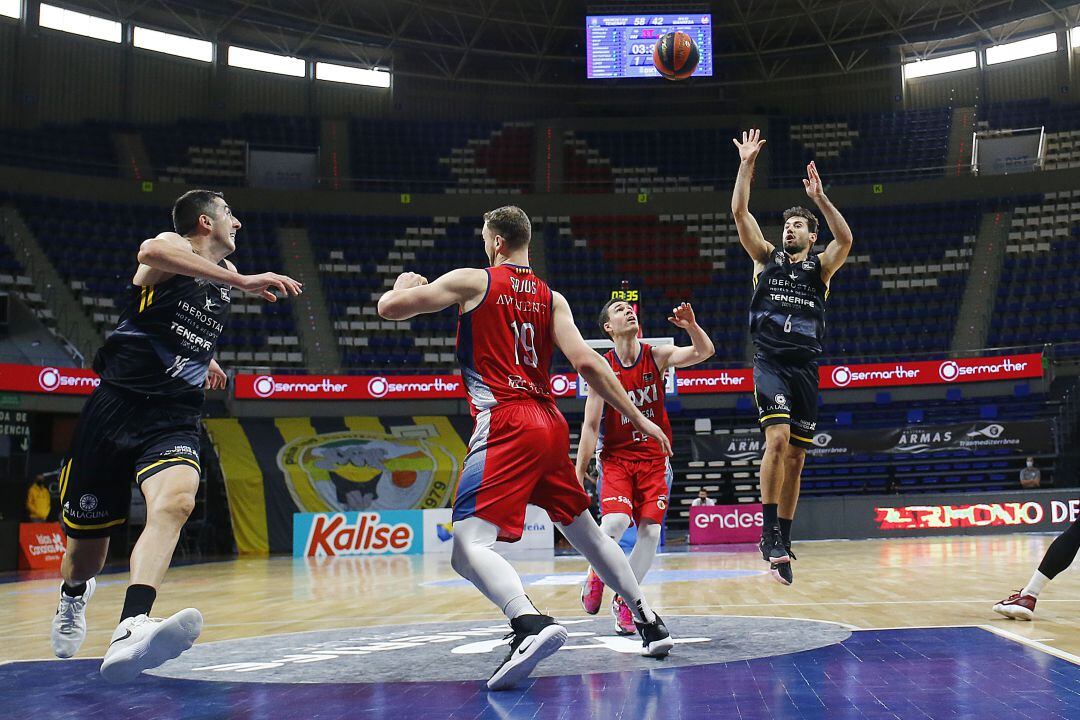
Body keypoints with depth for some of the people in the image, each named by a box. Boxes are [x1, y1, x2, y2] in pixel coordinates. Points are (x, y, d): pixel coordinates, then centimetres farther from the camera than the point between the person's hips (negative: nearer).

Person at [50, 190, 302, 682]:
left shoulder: (225, 273, 20)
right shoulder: (173, 246, -1)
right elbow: (151, 252, -30)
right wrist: (243, 283, -36)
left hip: (174, 419, 4)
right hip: (115, 406, -4)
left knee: (177, 500, -30)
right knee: (86, 541, 8)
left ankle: (131, 630, -49)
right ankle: (73, 596, 45)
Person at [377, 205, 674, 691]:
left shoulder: (473, 281, 1)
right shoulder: (552, 298, 13)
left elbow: (389, 308, 0)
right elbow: (586, 363, 1)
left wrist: (404, 284, 24)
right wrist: (638, 419, 6)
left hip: (506, 425, -7)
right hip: (551, 425, 7)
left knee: (467, 544, -16)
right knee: (585, 531, 23)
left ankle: (531, 624, -42)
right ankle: (650, 624, 27)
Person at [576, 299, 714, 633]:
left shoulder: (657, 356, -2)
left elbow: (704, 352, -13)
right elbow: (590, 426, -6)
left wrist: (692, 326, -34)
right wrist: (578, 476, -9)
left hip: (654, 459, 2)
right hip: (616, 458, -2)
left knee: (650, 532, -7)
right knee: (615, 521, -24)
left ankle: (624, 600, 11)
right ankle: (596, 574, 6)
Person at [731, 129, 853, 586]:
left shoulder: (820, 267, 11)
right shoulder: (766, 257, 12)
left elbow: (846, 239, -10)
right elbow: (739, 213, 2)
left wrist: (820, 197, -15)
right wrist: (746, 165, -3)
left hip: (806, 366, 2)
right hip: (770, 360, -2)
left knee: (795, 458, 5)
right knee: (778, 436, -24)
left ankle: (782, 543, 15)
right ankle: (769, 533, -17)